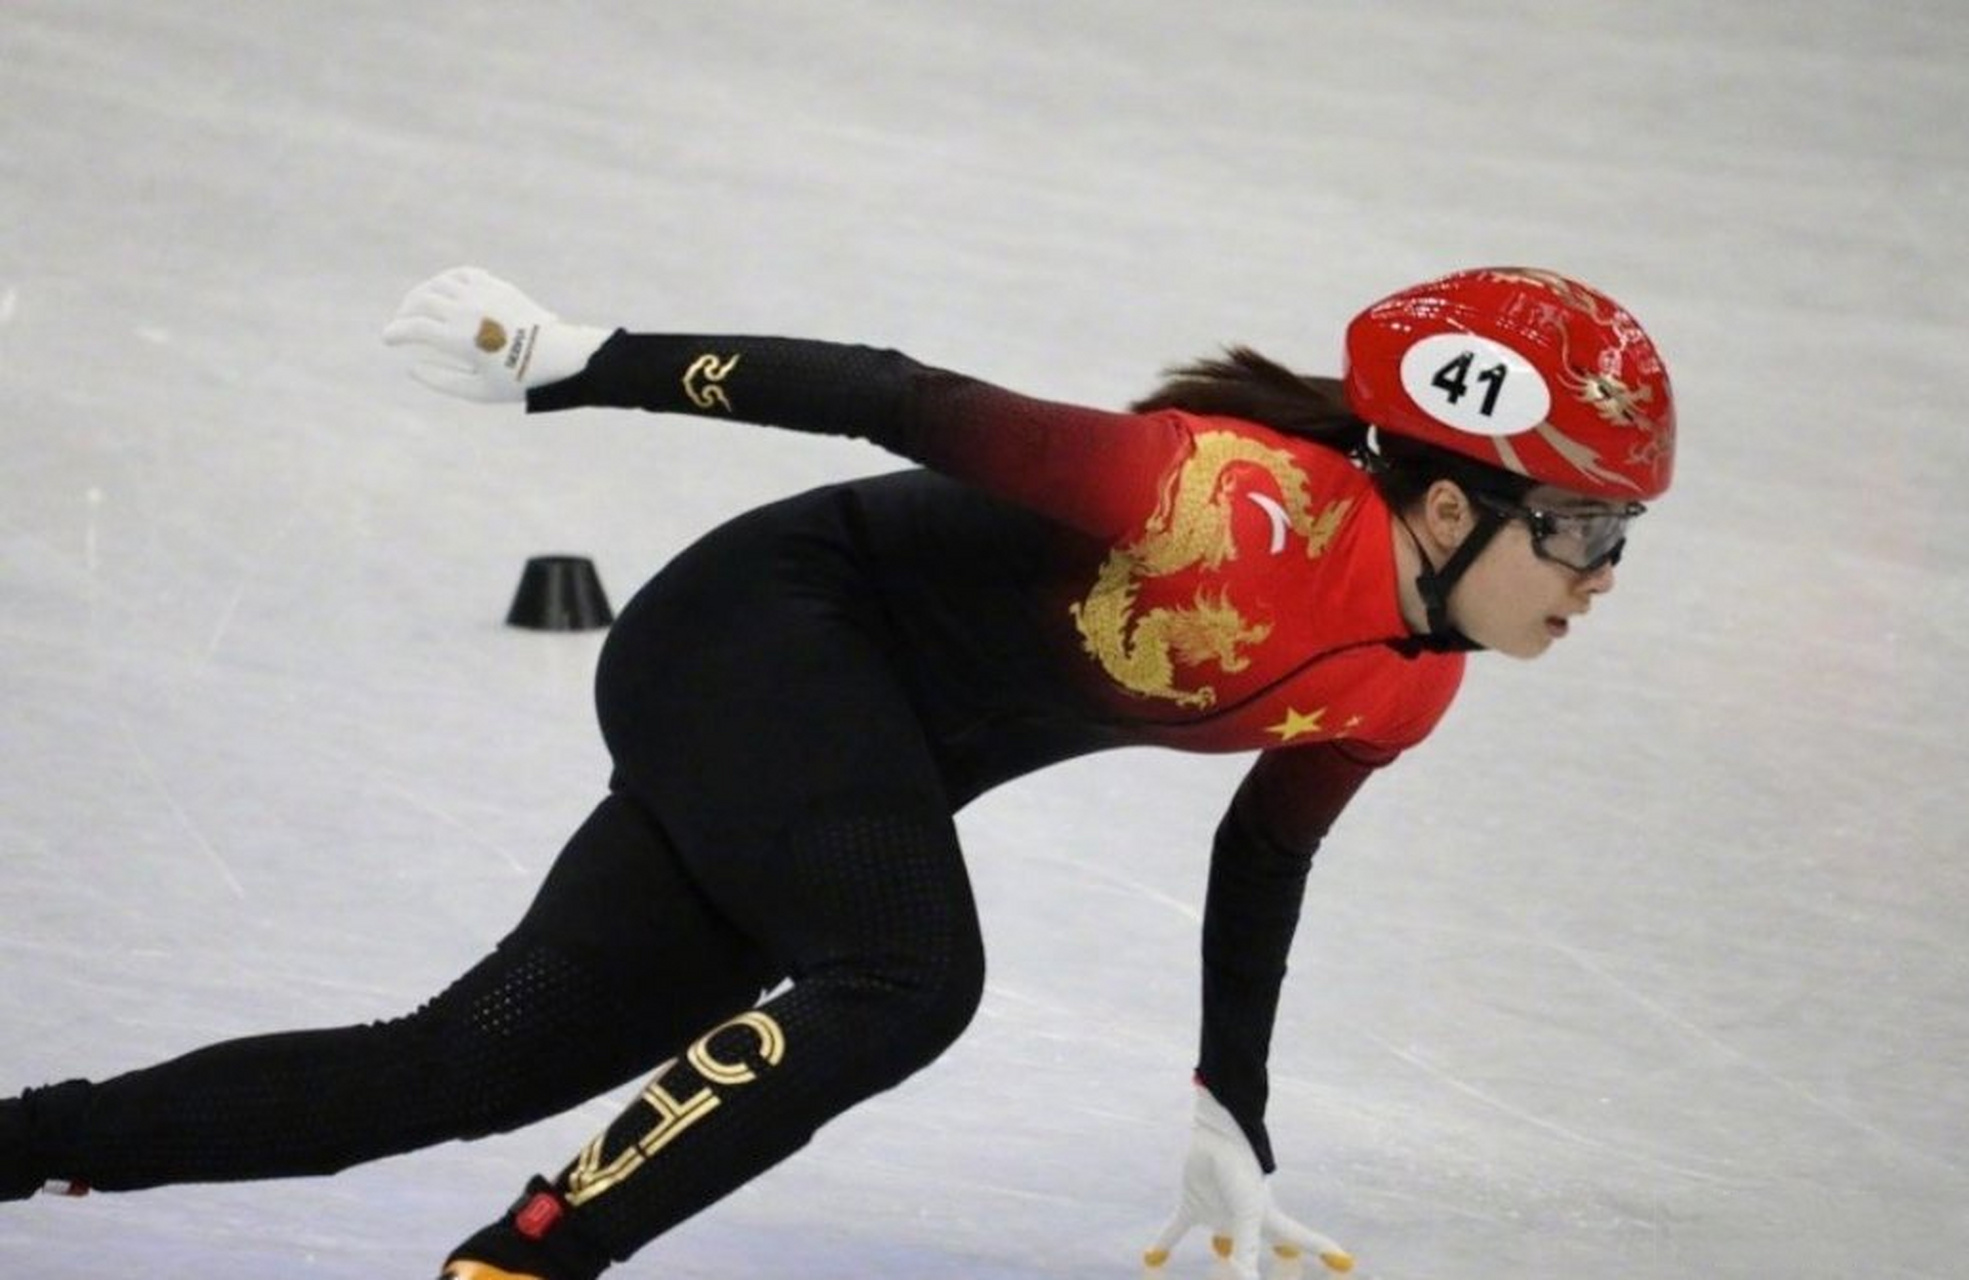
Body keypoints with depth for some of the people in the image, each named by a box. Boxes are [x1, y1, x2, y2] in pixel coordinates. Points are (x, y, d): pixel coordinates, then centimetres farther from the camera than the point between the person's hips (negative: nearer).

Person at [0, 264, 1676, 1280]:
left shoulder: (1400, 686, -2)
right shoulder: (1251, 510, -29)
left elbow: (1261, 866, 15)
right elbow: (911, 403, -27)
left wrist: (1231, 1127, 20)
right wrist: (580, 362, -25)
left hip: (870, 759, 8)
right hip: (762, 638, -8)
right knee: (901, 977, -32)